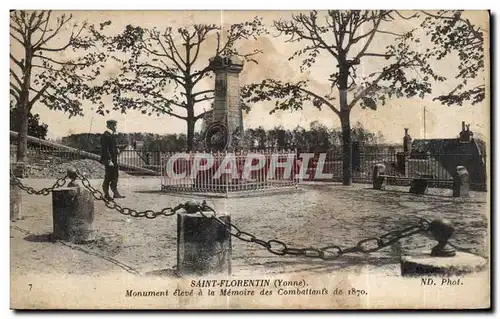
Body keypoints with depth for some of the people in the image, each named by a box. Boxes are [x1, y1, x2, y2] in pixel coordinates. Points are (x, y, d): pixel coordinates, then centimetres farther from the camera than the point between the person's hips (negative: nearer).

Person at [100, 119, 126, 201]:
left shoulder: (112, 135, 14)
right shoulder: (105, 135, -16)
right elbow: (105, 149, -21)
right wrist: (109, 160, -23)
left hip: (114, 159, 10)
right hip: (108, 159, -9)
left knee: (115, 177, 11)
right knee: (108, 178, -2)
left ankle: (115, 193, 17)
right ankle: (106, 195, 5)